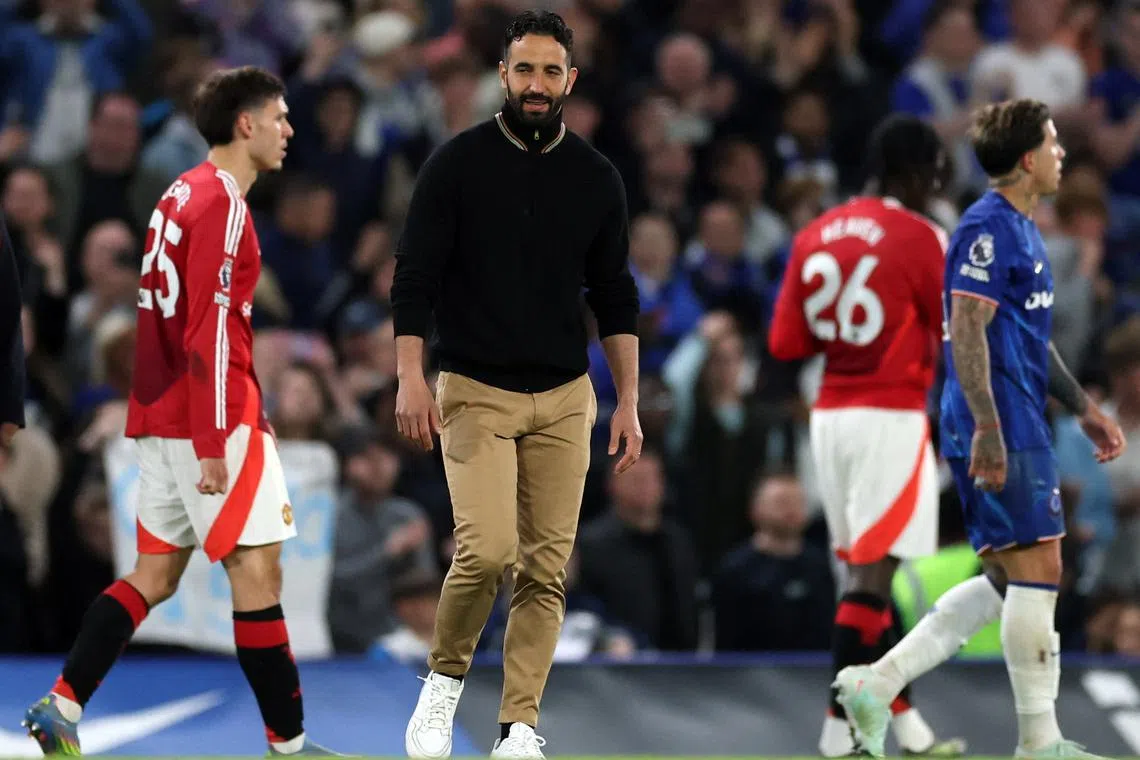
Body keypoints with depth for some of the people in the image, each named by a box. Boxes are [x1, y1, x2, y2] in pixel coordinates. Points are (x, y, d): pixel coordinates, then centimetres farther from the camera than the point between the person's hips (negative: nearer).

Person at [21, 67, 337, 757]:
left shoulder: (184, 194, 15)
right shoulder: (221, 204, -14)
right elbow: (210, 331, -19)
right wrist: (212, 443, -21)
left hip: (166, 413, 9)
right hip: (216, 417, -9)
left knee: (155, 576, 11)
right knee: (258, 569, -5)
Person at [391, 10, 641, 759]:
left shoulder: (596, 177, 5)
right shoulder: (458, 163, -4)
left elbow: (615, 296, 10)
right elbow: (415, 276, -4)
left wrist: (628, 402, 6)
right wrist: (411, 377, -14)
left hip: (563, 399, 3)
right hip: (475, 393, -3)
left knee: (547, 568, -1)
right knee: (488, 549, -18)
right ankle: (444, 681, 7)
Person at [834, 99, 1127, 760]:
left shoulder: (1022, 230, 19)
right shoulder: (988, 229, -13)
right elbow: (967, 333, -19)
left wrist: (1084, 409, 26)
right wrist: (986, 429, -24)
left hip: (1022, 428, 10)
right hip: (1002, 430, -10)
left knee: (1011, 582, 11)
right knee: (1037, 570, -7)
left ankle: (878, 682, 9)